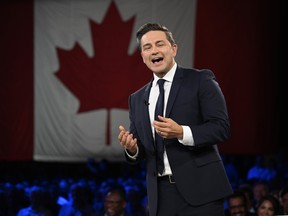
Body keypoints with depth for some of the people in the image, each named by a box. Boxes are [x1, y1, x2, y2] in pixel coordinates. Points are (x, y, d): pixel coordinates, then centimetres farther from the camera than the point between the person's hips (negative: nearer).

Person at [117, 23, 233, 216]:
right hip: (161, 195, 5)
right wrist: (132, 149, -6)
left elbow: (222, 128, -7)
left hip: (199, 188, -5)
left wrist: (181, 133, -21)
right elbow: (140, 153, 18)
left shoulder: (201, 80, 1)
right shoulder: (137, 99, 17)